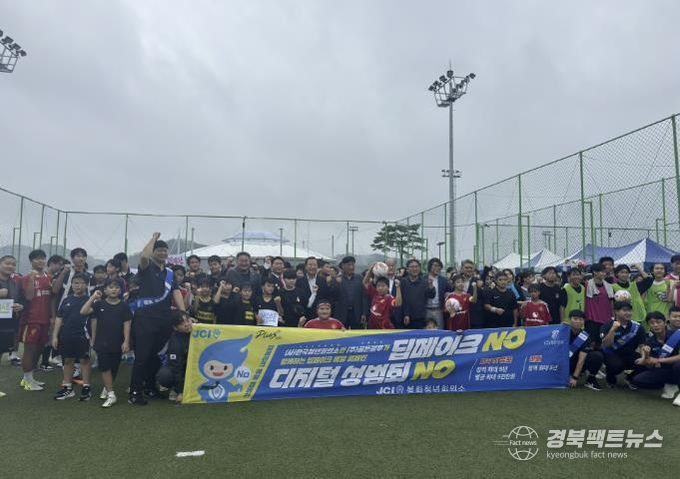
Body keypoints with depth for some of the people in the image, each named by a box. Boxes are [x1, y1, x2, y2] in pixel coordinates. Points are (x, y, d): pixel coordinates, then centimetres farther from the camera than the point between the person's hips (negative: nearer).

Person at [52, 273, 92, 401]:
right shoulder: (67, 300, 10)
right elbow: (59, 318, 12)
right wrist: (55, 336, 7)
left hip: (83, 336, -5)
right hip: (66, 336, 5)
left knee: (84, 360, 3)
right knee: (68, 360, 12)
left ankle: (86, 388, 11)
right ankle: (67, 388, 23)